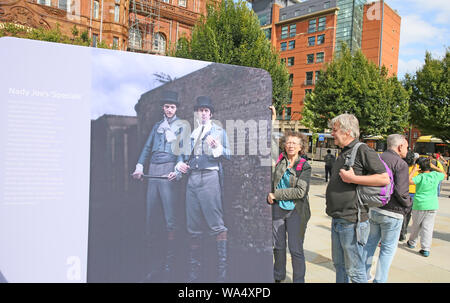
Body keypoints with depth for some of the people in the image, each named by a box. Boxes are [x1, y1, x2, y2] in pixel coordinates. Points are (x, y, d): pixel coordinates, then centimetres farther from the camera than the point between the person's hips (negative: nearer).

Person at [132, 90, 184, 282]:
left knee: (169, 217, -7)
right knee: (150, 215, 4)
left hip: (168, 172, -5)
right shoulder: (157, 126, 23)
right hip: (153, 172, 5)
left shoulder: (181, 126, 9)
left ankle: (169, 261, 0)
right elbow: (147, 147, 20)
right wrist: (139, 167, 6)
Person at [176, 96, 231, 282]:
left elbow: (229, 155, 5)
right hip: (192, 178, 4)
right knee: (193, 227, 6)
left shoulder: (219, 131, 12)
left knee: (216, 224, -10)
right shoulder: (191, 134, 22)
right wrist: (180, 165, 5)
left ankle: (222, 271, -3)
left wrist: (218, 147, -14)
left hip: (210, 177, -4)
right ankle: (194, 272, 15)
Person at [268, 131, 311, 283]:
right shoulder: (281, 161, 4)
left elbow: (300, 191, -17)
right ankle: (278, 276, 35)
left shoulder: (304, 166, -8)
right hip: (277, 209, 4)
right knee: (278, 246, 16)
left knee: (296, 250, 3)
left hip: (296, 211, -4)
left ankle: (299, 280, 21)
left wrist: (276, 195, -15)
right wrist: (270, 197, 2)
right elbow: (273, 181, 17)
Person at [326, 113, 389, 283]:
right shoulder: (343, 153, 14)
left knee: (354, 270, 3)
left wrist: (353, 178, -21)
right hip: (337, 221, 9)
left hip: (351, 222, -9)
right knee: (339, 264, 20)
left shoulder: (363, 151, -13)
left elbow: (384, 179, -18)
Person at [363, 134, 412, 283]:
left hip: (372, 209, 6)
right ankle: (379, 279, 17)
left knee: (370, 243, 19)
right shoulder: (400, 164, -15)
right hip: (391, 212, -6)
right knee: (388, 248, 9)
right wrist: (408, 204, -2)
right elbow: (401, 192, -21)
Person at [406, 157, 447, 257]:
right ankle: (426, 249, 0)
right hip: (432, 206, 3)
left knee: (416, 225, 14)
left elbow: (408, 181, -27)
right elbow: (444, 174, 23)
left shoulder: (421, 177, -13)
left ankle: (412, 243, 31)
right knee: (428, 227, 3)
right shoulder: (436, 175, 1)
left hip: (419, 205, -3)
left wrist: (413, 170, -17)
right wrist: (434, 167, 21)